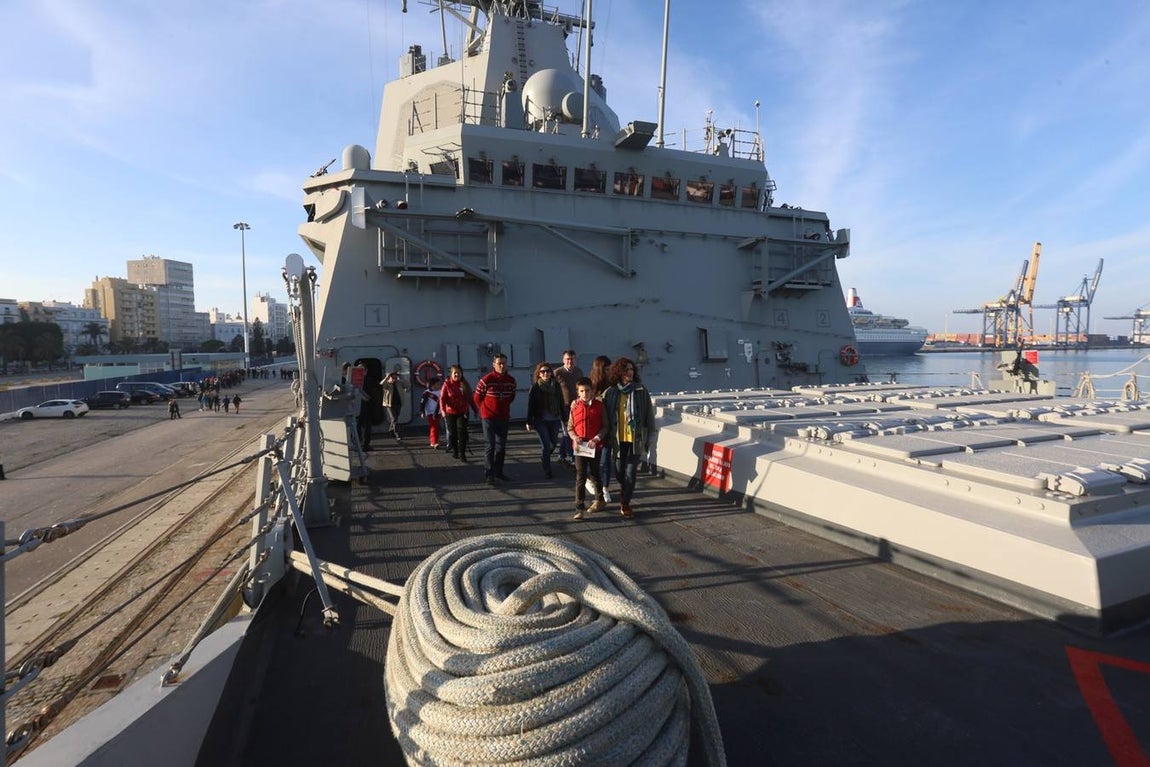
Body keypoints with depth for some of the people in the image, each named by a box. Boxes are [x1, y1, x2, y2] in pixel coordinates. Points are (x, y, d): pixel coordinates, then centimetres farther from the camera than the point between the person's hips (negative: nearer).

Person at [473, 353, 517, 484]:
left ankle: (499, 472, 24)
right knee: (489, 446, -5)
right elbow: (477, 397, -3)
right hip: (488, 417, -5)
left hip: (504, 418, 5)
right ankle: (489, 475, -1)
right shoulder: (486, 380, -14)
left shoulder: (511, 380, 0)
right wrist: (484, 410, 5)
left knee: (501, 446, 12)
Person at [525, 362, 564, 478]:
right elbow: (530, 405, -4)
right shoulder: (535, 387, -5)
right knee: (546, 445, -3)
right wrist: (529, 422, -5)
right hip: (540, 421, -3)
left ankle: (544, 457, 43)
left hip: (554, 420, 3)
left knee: (554, 443, 12)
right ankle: (547, 471, 9)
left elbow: (561, 403, 8)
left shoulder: (556, 386, 3)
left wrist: (564, 419, 9)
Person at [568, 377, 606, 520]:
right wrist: (575, 437, -13)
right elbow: (570, 427, 5)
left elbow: (605, 426, -3)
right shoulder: (574, 406, -1)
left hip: (595, 446, 0)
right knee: (580, 477, -1)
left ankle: (599, 501, 37)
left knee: (594, 474, 16)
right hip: (580, 447, 0)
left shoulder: (599, 405, -4)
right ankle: (579, 508, 1)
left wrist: (596, 439, -17)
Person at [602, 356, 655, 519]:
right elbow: (604, 415, 6)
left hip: (635, 439, -2)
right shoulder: (610, 392, -1)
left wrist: (648, 437, -1)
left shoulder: (641, 391, -5)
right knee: (619, 472, 14)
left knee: (630, 473, -2)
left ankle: (625, 504, 12)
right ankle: (624, 494, 42)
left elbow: (649, 415, -1)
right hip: (618, 439, 2)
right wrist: (606, 437, 3)